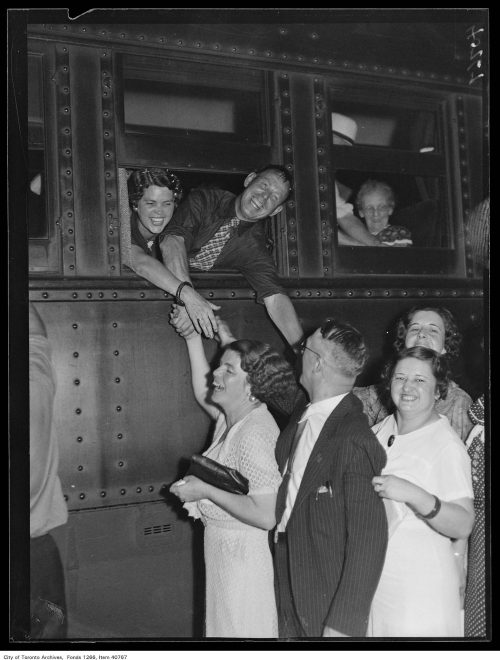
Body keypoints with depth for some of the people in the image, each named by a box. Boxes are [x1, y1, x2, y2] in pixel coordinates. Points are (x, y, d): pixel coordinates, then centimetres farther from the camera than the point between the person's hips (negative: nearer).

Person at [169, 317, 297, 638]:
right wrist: (194, 339, 17)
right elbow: (204, 394, 23)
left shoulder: (255, 433, -26)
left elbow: (265, 515, -29)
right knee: (221, 624, 22)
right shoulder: (230, 418, 1)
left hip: (243, 554, -9)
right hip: (221, 547, 9)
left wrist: (205, 490, -22)